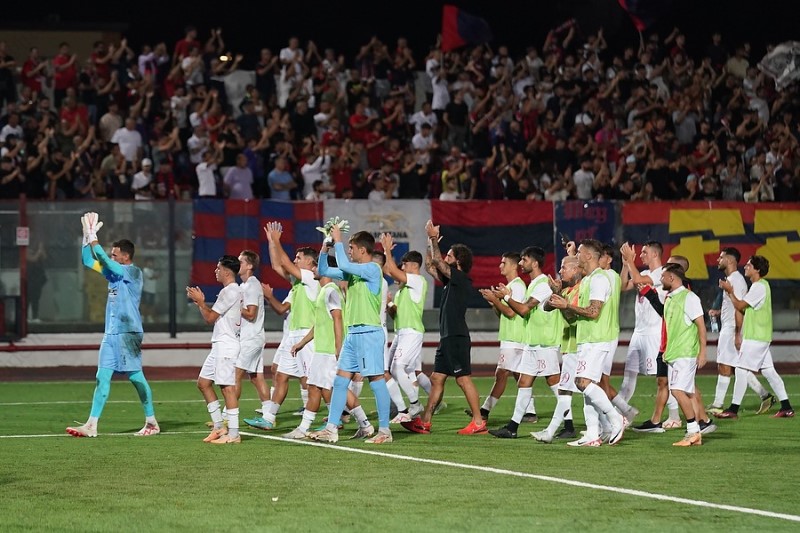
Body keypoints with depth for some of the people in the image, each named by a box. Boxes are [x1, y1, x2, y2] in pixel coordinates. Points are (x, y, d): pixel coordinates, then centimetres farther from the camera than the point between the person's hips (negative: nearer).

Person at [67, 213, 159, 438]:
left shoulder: (133, 272, -8)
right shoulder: (114, 273, 15)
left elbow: (106, 262, -21)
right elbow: (88, 261, 17)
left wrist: (93, 240, -17)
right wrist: (87, 236, 6)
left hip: (128, 333, -8)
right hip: (111, 334, 8)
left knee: (136, 377, -3)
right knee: (102, 377, 1)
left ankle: (152, 423, 7)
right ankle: (91, 425, -5)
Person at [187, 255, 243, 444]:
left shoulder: (230, 292, -15)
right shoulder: (230, 291, 18)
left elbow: (210, 317, -14)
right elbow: (214, 316, 23)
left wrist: (200, 301, -1)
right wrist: (200, 301, 16)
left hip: (226, 345, -11)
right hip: (219, 345, 11)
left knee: (227, 387, -10)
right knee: (203, 383, 14)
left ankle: (233, 434, -9)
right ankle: (219, 426, 16)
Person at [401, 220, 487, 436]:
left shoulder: (462, 279, -10)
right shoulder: (451, 279, 16)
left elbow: (437, 261, -15)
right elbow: (430, 266, 26)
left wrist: (434, 238, -6)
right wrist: (431, 242, 19)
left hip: (457, 337, -10)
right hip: (448, 337, 10)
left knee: (464, 379, -9)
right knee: (437, 378, 10)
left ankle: (478, 422, -8)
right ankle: (424, 422, 12)